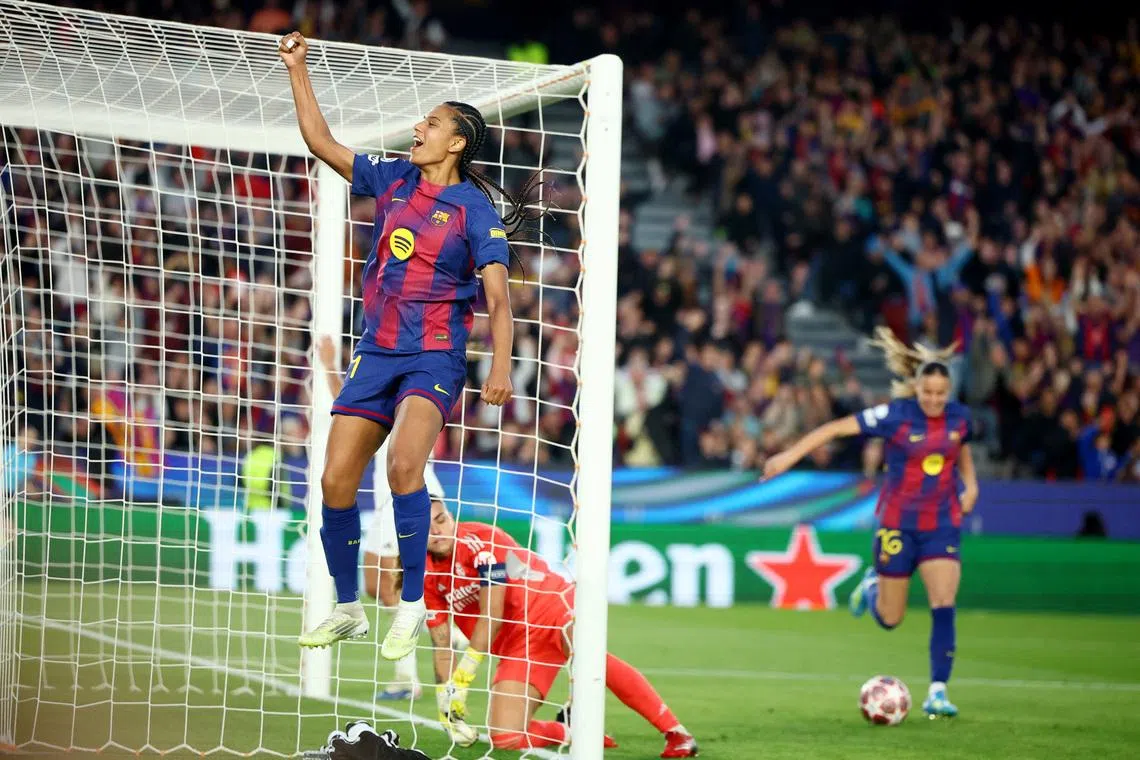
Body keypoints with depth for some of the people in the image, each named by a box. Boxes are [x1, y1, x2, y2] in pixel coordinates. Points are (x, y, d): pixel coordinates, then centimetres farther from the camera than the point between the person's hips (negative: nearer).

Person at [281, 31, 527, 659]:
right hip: (377, 350, 6)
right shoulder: (392, 180, 10)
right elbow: (320, 141, 15)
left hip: (435, 356, -6)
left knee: (404, 464, -29)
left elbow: (498, 299, -9)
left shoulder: (475, 210, -5)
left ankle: (412, 605, -20)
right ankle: (347, 609, 14)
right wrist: (297, 69, 9)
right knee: (336, 482, -1)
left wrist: (500, 368, -20)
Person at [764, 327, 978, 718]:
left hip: (942, 525, 3)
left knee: (944, 608, -12)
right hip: (898, 525, -3)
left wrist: (970, 484, 8)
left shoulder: (959, 417, -1)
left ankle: (937, 693, -7)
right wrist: (790, 455, -23)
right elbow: (835, 428, -16)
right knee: (889, 619, 7)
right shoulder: (896, 415, -16)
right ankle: (872, 586, 43)